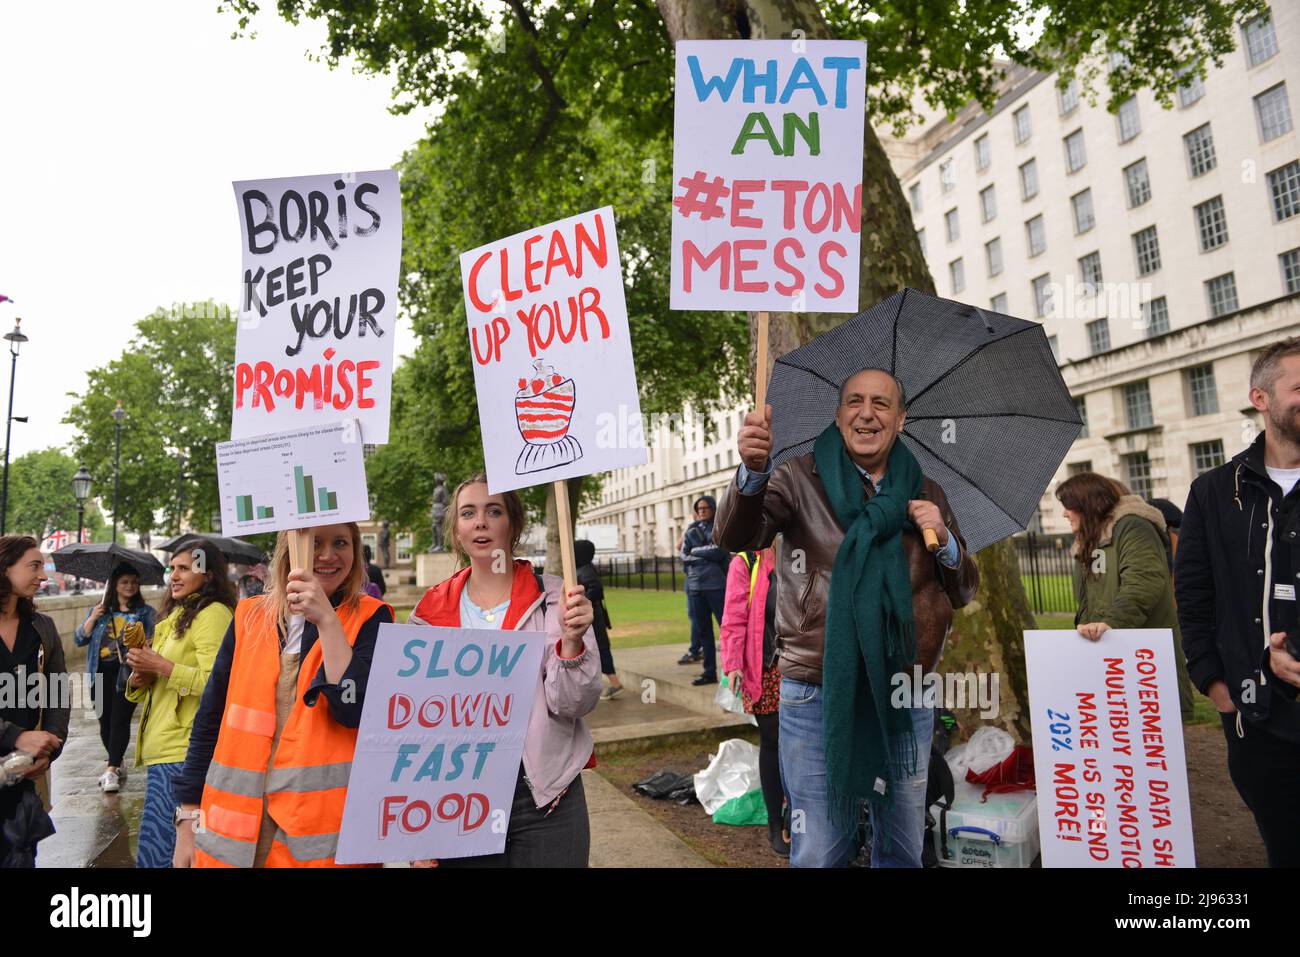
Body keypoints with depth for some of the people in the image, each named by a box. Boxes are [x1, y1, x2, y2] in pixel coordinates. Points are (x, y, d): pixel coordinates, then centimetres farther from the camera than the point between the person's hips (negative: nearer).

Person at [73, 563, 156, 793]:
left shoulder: (145, 611, 5)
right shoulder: (100, 610, 12)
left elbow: (152, 640, 2)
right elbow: (79, 639, 8)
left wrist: (139, 640, -19)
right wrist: (92, 618, -6)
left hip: (127, 672, -4)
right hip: (102, 672, 4)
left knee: (120, 720, -9)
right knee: (105, 720, 11)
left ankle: (112, 770, -5)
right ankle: (118, 765, 28)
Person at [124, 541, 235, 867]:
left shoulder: (213, 613, -11)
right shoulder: (177, 615, 18)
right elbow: (154, 690, 24)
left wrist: (162, 666, -19)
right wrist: (141, 677, 3)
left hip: (183, 752, -10)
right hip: (163, 747, 10)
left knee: (157, 853, -8)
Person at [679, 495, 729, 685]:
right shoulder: (692, 531, 13)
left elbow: (718, 551, -12)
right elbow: (684, 556, 5)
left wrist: (696, 551, -3)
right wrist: (706, 555, -8)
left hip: (716, 584, -5)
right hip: (695, 584, 5)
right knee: (703, 629, 9)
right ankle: (709, 672, 16)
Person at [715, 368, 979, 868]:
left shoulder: (924, 492, 8)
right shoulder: (801, 478, -2)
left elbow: (963, 592, 12)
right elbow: (736, 538, -19)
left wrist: (944, 541, -8)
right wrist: (753, 472, -38)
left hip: (905, 697, 4)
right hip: (817, 696, -3)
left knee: (904, 849, 20)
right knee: (819, 852, 6)